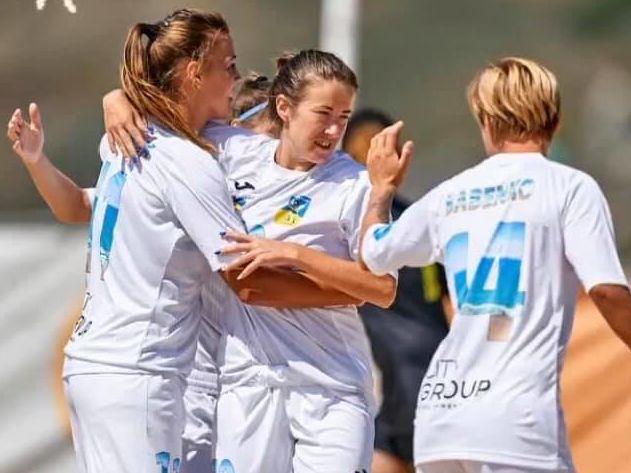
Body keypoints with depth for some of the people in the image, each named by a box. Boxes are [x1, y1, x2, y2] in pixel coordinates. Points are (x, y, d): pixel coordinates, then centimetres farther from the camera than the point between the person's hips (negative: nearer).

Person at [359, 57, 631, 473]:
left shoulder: (450, 195, 16)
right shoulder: (570, 186, 0)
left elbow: (374, 255, 31)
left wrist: (383, 187, 48)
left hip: (439, 412, 6)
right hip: (516, 421, -6)